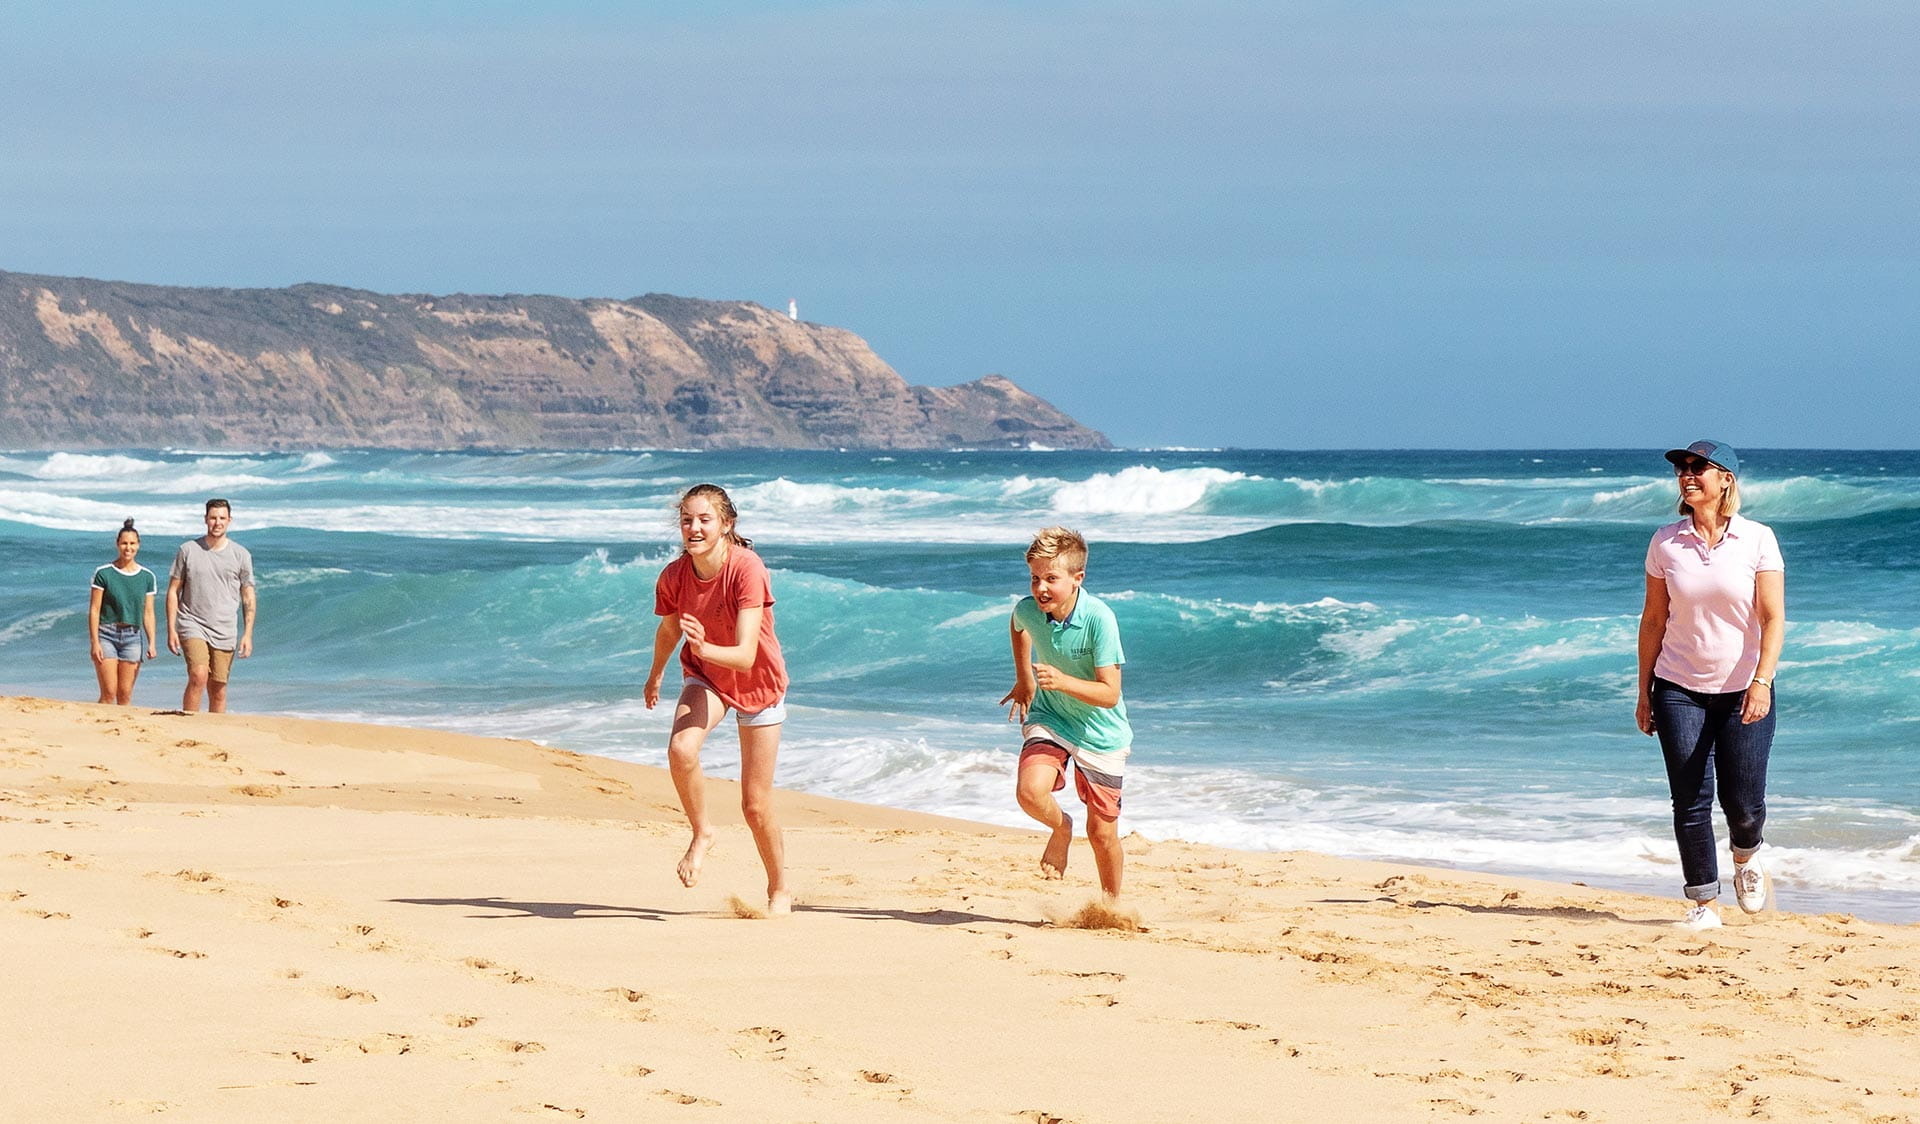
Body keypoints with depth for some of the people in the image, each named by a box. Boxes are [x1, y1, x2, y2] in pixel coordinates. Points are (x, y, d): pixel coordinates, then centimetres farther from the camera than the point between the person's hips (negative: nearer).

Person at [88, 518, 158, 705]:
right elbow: (94, 610, -1)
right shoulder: (104, 574, -1)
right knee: (109, 693, -10)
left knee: (125, 695, 0)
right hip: (107, 634, -3)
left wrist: (151, 643, 2)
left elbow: (148, 613, 10)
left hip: (132, 636, 3)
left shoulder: (147, 577, 8)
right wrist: (95, 642, -8)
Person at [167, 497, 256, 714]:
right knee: (198, 676, -22)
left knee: (218, 691, 3)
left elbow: (248, 598, 10)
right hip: (193, 626, -2)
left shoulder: (241, 555, 6)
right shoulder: (188, 550, 3)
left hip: (224, 633, 2)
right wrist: (171, 629, -1)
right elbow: (173, 591, 6)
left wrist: (247, 634, 2)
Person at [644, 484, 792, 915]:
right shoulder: (674, 576, -17)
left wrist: (705, 648, -55)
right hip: (705, 678, 3)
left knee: (756, 804, 1)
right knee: (681, 748, -30)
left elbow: (745, 656, -36)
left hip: (758, 683, -3)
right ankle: (701, 833, -5)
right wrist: (655, 676, 23)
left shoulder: (748, 570, -30)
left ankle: (780, 891, 25)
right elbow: (668, 631, 7)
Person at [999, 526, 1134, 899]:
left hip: (1099, 731, -2)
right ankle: (1061, 828, 8)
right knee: (1030, 792, -27)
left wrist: (1062, 681, -39)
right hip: (1049, 719, 2)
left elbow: (1110, 694, -25)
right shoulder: (1027, 610, -14)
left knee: (1102, 833, 4)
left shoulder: (1099, 619, -26)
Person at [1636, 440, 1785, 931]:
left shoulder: (1757, 540, -5)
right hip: (1680, 689, 2)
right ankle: (1704, 903, 7)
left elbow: (1773, 618, -8)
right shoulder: (1666, 543, 1)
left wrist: (1762, 681, -21)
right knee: (1690, 802, -2)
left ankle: (1745, 856, 33)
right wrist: (1644, 692, 5)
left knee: (1743, 803, 0)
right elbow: (1653, 620, 7)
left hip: (1743, 690, -1)